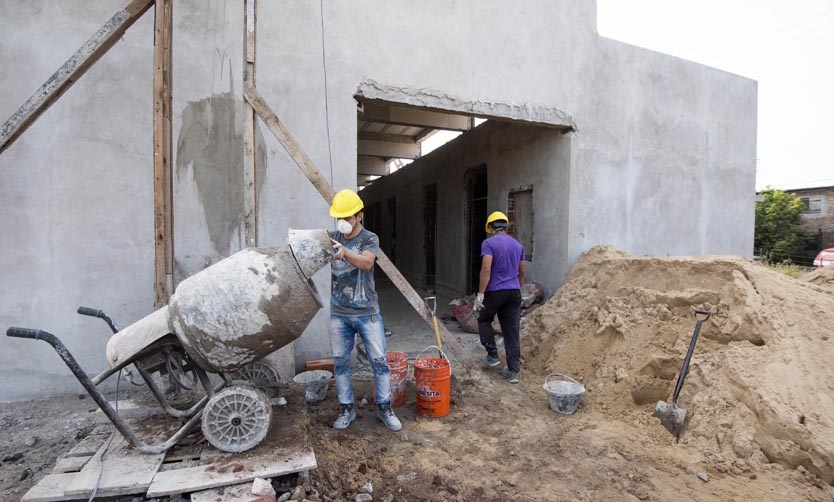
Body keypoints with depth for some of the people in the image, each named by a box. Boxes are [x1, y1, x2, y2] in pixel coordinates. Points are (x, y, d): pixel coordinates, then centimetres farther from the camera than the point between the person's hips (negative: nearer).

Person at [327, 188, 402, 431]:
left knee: (379, 361, 4)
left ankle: (384, 408, 22)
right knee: (340, 363, 11)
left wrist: (345, 252, -43)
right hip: (338, 314, 3)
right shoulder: (332, 238, 6)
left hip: (367, 313, -3)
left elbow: (366, 262, -25)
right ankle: (346, 409, 28)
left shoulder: (369, 238, -5)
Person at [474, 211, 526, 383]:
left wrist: (480, 294, -15)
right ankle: (513, 371, 11)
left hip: (495, 291, -5)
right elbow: (521, 273, 18)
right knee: (512, 332, 8)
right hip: (514, 292, 5)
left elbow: (486, 269, -18)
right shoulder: (517, 245, 12)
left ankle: (493, 355, 18)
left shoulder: (489, 243, -7)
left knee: (484, 321, 20)